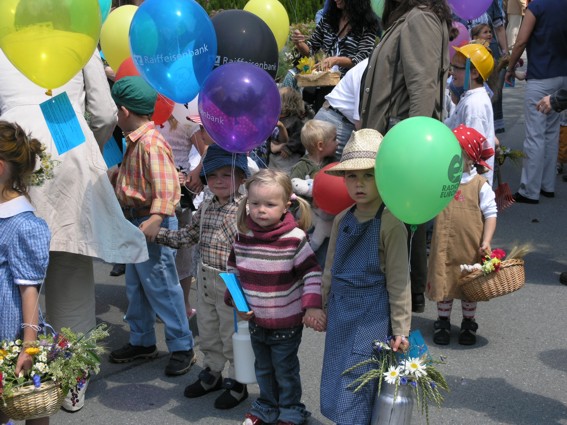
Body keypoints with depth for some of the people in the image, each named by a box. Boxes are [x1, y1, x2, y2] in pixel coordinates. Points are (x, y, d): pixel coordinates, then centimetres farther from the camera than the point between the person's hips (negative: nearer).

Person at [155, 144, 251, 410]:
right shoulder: (206, 207, 4)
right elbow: (188, 236, 16)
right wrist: (158, 234, 9)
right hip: (205, 280, 7)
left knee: (231, 335, 7)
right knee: (207, 331, 21)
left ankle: (236, 384, 24)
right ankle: (212, 374, 40)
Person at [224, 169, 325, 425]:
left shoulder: (294, 238, -19)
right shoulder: (243, 236, -5)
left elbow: (312, 273, -14)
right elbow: (233, 270, 8)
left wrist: (312, 306, -19)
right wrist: (236, 301, 1)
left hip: (287, 321, -4)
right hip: (256, 319, 5)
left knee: (285, 370, 12)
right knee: (263, 368, 22)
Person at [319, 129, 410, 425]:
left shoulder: (390, 224, -15)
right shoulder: (342, 220, 4)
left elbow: (398, 281, -12)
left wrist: (400, 330, -10)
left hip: (372, 317, -7)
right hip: (340, 312, 7)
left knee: (355, 392, -2)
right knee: (336, 387, 15)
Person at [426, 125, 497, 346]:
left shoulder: (480, 185, -9)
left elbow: (490, 214, -7)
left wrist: (486, 242, -14)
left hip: (470, 248, -2)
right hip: (444, 247, 2)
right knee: (443, 283, 10)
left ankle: (468, 323, 31)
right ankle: (443, 323, 27)